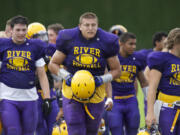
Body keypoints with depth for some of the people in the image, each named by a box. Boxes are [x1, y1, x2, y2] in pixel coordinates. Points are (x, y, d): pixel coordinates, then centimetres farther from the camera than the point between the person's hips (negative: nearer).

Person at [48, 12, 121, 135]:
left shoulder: (106, 42, -6)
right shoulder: (68, 39, -7)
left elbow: (116, 70, 4)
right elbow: (53, 64, 3)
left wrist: (101, 79, -15)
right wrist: (66, 76, -15)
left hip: (95, 95, 1)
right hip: (72, 93, -1)